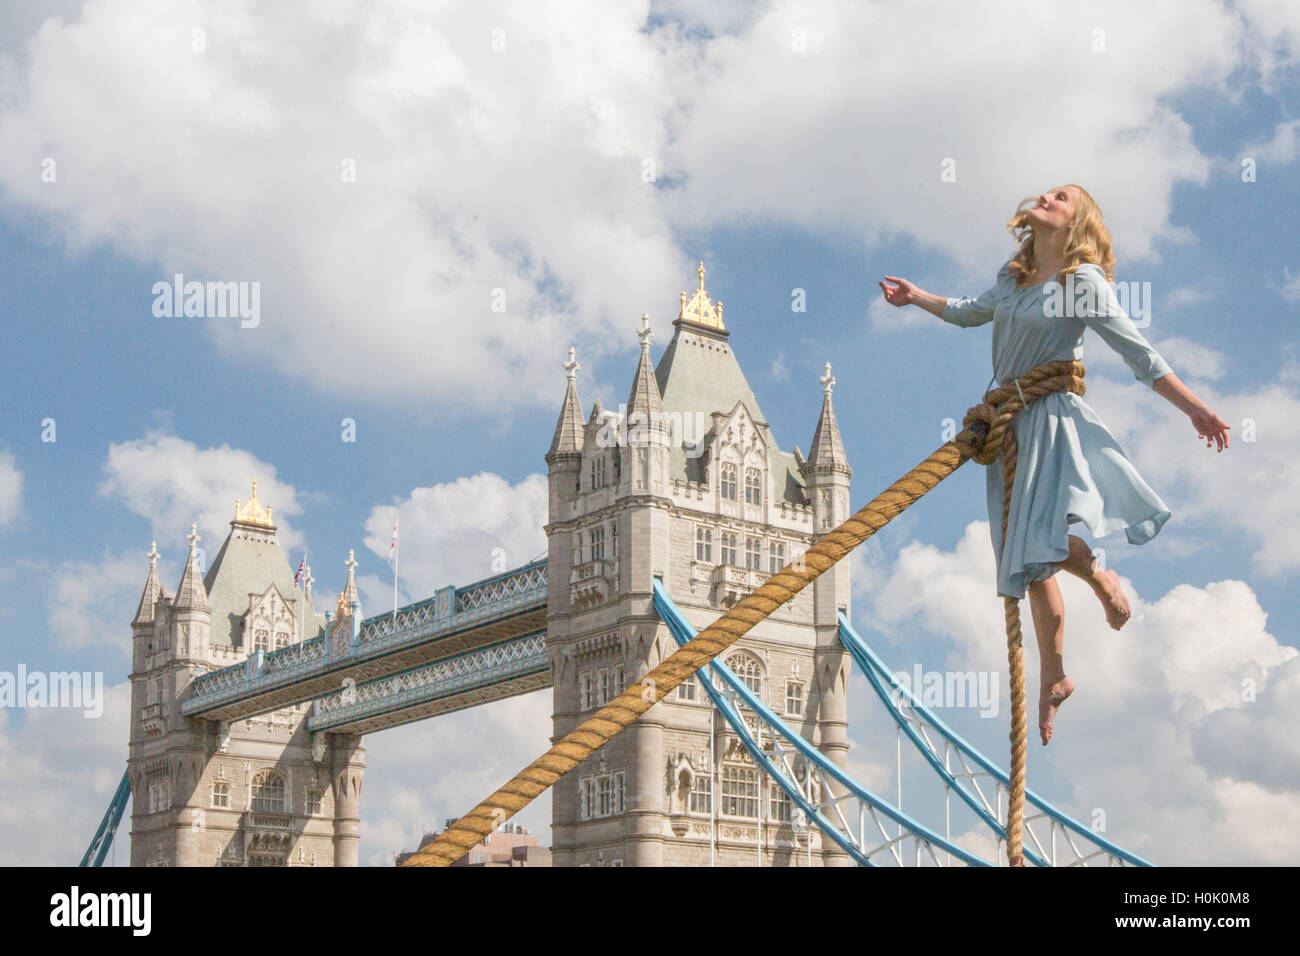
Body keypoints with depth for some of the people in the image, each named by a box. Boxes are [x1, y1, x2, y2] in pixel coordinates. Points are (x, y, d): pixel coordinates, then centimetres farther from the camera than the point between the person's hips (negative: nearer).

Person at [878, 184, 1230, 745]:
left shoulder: (1084, 280, -8)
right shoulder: (1012, 277, 10)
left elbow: (1139, 354, -9)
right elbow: (973, 313, 31)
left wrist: (1195, 410, -12)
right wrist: (915, 297, 34)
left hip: (1054, 419, -6)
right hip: (1010, 424, 6)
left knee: (1044, 536, -27)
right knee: (1031, 558, 10)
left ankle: (1099, 576, 6)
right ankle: (1053, 678, 20)